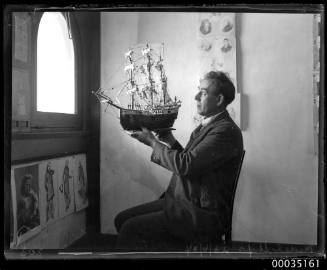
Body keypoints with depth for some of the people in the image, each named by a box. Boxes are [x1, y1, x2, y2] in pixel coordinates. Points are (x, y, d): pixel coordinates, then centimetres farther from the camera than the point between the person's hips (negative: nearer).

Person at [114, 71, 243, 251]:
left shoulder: (226, 131, -17)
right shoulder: (208, 126, 14)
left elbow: (185, 165, -25)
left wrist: (153, 142, -11)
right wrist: (172, 142, 4)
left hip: (203, 216, -10)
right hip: (181, 202, 10)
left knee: (130, 229, -17)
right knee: (122, 219, 2)